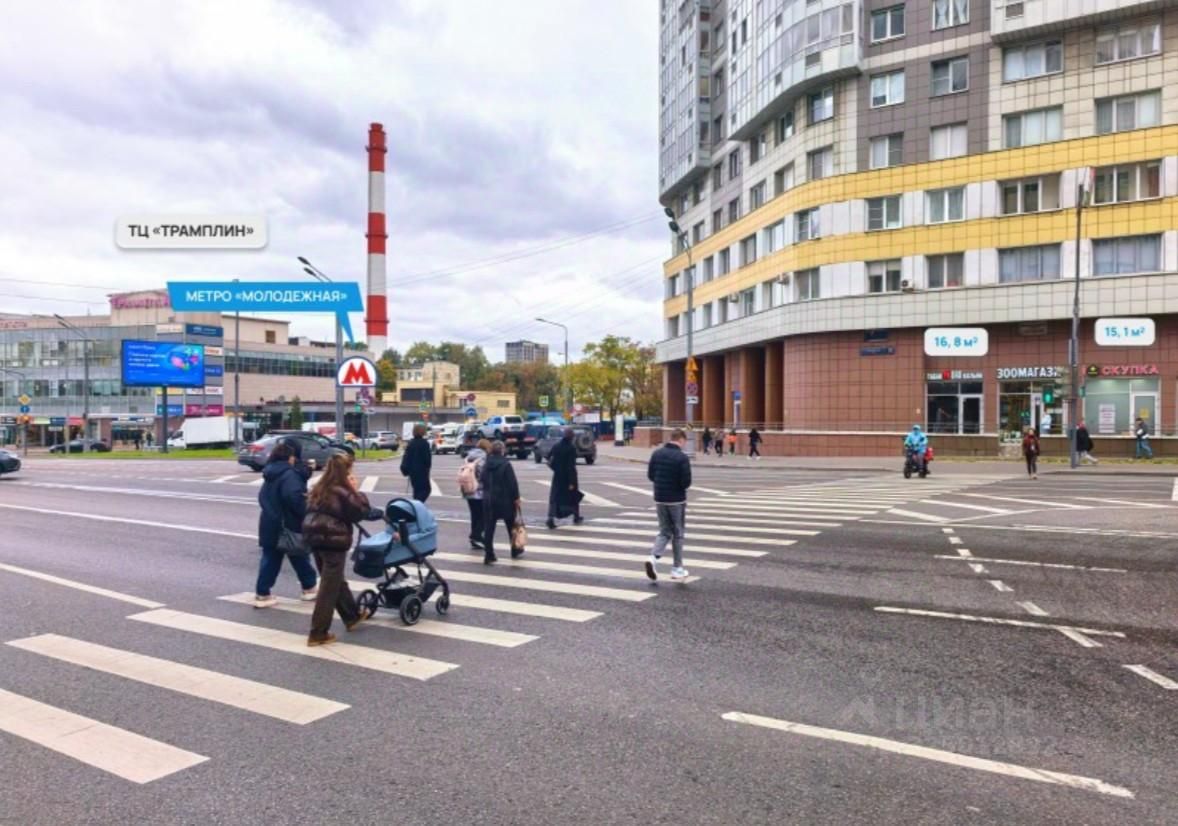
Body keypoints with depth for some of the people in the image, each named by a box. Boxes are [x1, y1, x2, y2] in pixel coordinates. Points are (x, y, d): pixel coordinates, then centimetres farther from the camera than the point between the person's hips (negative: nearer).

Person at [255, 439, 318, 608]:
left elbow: (263, 497, 19)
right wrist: (306, 514, -16)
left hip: (270, 524, 7)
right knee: (300, 558, 8)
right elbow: (295, 498, -28)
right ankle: (310, 588, 22)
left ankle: (262, 594, 7)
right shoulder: (289, 474, -18)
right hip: (289, 526, -7)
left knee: (270, 559, 9)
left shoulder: (270, 473, 11)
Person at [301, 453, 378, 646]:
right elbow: (361, 512, -10)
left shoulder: (319, 489, 9)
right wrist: (355, 491, -3)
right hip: (333, 541, -9)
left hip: (315, 538, 9)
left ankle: (353, 616, 36)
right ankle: (318, 633, 5)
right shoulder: (342, 493, -15)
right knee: (329, 588, 1)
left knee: (335, 582, 21)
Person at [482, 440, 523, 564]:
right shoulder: (505, 465, -14)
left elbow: (483, 482, 13)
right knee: (511, 526, 14)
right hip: (505, 500, -5)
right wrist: (516, 498, -6)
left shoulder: (486, 465, 5)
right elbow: (512, 483, -14)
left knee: (488, 528, 4)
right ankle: (515, 551, 27)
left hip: (488, 500, 5)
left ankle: (489, 555, 0)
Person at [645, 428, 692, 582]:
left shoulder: (656, 453, 2)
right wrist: (679, 485, 3)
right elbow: (686, 482, -18)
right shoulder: (682, 457, -16)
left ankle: (653, 558, -7)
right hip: (676, 500, -5)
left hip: (660, 499, 5)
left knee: (665, 531, 15)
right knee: (678, 533, 9)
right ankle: (677, 568, 16)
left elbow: (650, 475, 6)